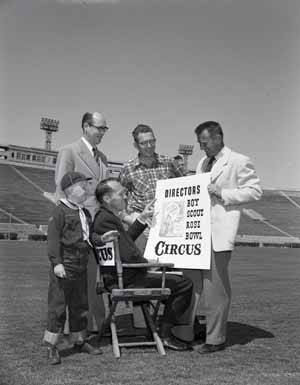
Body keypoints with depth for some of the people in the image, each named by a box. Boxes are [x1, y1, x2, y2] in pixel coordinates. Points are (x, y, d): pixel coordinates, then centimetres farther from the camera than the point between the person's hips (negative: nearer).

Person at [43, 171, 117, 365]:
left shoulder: (85, 213, 16)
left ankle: (80, 341, 30)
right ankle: (51, 346, 10)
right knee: (58, 306, -2)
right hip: (64, 267, -8)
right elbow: (53, 239, -14)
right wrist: (57, 262, -21)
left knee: (80, 306, 16)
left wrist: (101, 239, 6)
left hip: (81, 267, 8)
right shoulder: (60, 211, -9)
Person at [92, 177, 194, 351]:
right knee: (185, 284, -13)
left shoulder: (103, 216, 12)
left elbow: (127, 239, 25)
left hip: (122, 274, 11)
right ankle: (165, 335, 0)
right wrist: (149, 263, -7)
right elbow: (129, 255, -25)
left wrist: (142, 218, 20)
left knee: (177, 277, 22)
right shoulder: (106, 219, -22)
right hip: (126, 279, -11)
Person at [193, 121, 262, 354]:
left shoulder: (239, 162, -1)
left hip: (219, 232, -7)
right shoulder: (203, 163, 22)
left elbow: (255, 191, -6)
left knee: (216, 285, -4)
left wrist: (222, 193, -13)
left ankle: (216, 339, 7)